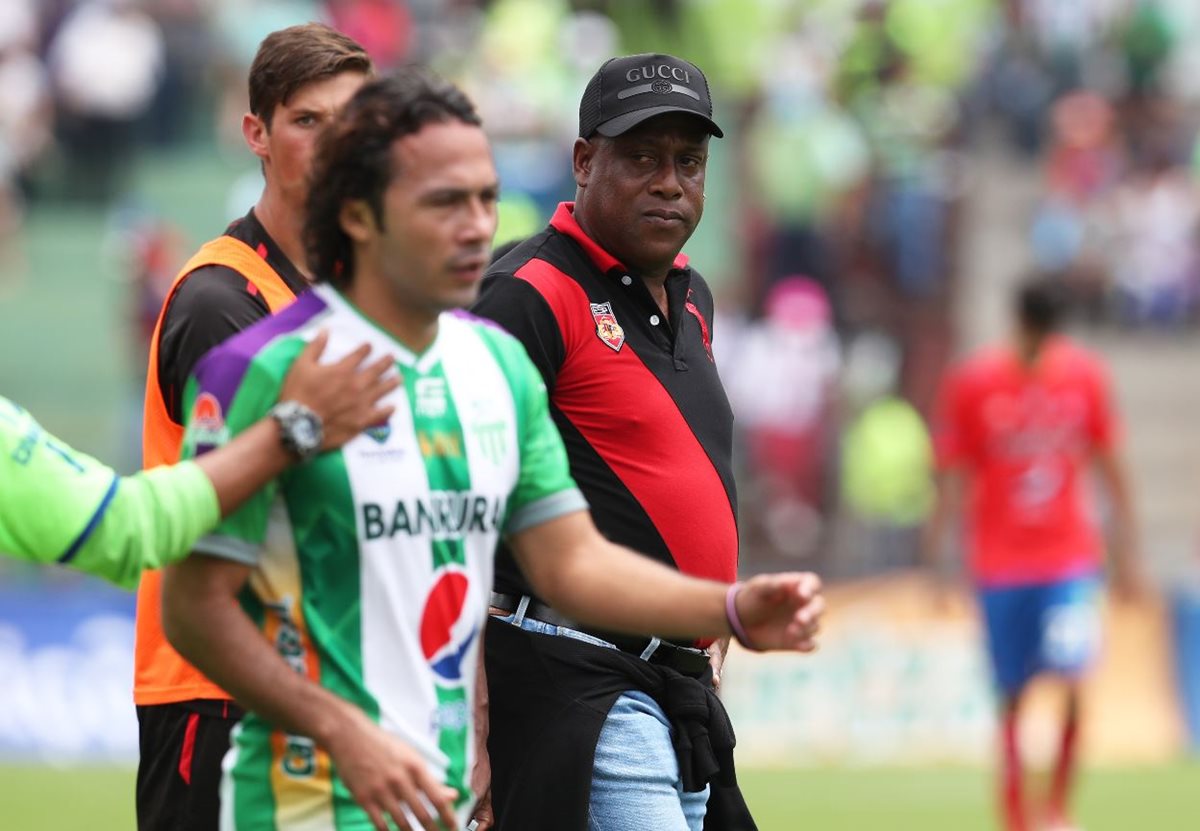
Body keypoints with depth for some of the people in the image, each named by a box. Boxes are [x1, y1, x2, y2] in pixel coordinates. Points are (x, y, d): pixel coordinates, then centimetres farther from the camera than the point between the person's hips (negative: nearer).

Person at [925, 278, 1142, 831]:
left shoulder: (1084, 376, 1)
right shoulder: (971, 384, -5)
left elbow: (1109, 467, 9)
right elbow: (952, 478, 0)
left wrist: (1126, 548, 9)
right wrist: (937, 560, -2)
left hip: (1070, 559, 1)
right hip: (1000, 564, -1)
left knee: (1072, 682, -14)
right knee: (1011, 697, 1)